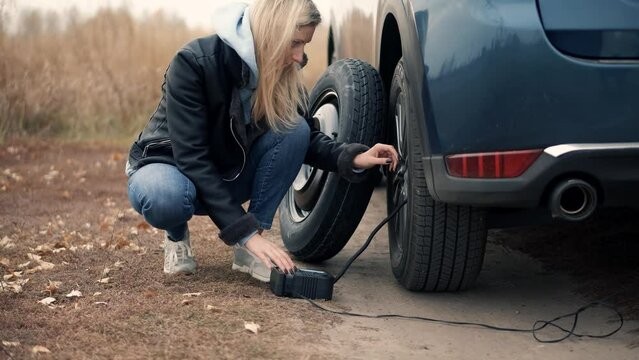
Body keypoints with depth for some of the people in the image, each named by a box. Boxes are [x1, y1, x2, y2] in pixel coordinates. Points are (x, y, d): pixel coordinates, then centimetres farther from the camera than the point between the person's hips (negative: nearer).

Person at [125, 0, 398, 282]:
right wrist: (246, 232, -39)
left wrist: (352, 158, -23)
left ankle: (248, 250, -14)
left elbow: (308, 137, 0)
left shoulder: (283, 75, -12)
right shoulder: (193, 63, -29)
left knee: (294, 129, -21)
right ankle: (177, 235, -3)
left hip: (225, 176, 5)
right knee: (167, 197, -41)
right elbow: (191, 157, -33)